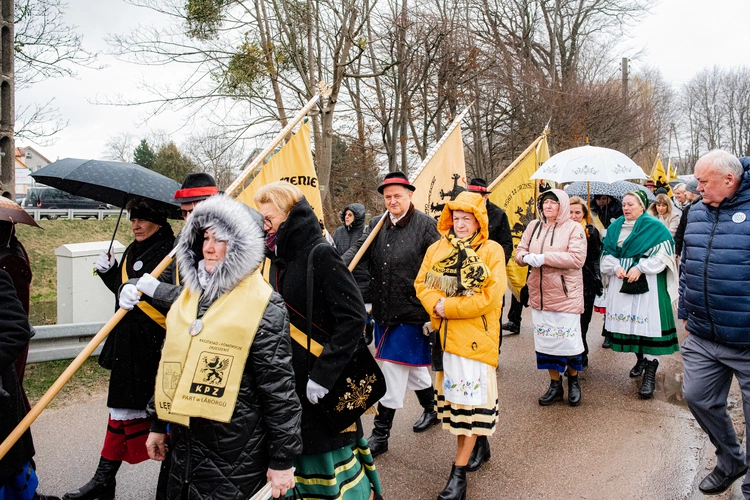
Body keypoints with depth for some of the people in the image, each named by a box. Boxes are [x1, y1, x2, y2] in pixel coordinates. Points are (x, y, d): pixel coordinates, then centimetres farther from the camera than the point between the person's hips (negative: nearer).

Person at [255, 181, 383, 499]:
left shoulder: (320, 254, -17)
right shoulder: (280, 257, 7)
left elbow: (353, 317, -22)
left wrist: (324, 373, -23)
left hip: (325, 381, -7)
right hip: (290, 375, 7)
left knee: (329, 448, 6)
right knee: (299, 446, 16)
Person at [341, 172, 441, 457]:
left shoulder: (426, 226, -8)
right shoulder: (377, 225, 9)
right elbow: (358, 248, -4)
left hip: (411, 313, -6)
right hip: (383, 312, 6)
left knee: (393, 370, -3)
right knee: (412, 367, 21)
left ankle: (380, 434, 11)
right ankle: (432, 410, 44)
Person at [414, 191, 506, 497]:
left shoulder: (492, 251, -5)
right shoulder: (437, 249, 8)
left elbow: (491, 296, -15)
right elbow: (422, 284, 4)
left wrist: (449, 307, -16)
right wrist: (436, 306, -16)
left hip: (476, 336, -5)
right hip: (444, 335, 5)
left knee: (470, 398, -2)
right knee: (453, 392, 15)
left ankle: (459, 472, 7)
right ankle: (479, 442, 38)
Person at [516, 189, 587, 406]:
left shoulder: (573, 228, -8)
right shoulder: (533, 226, 8)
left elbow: (577, 258, -19)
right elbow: (519, 252, 8)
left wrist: (544, 257, -22)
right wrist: (527, 257, -17)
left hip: (566, 295, -5)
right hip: (539, 294, 5)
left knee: (569, 338, 3)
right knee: (546, 339, 10)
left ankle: (573, 381, 28)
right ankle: (555, 385, 24)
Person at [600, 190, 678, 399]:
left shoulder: (654, 227, -2)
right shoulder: (615, 227, 11)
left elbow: (663, 254, -9)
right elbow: (607, 254, 10)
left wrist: (640, 267, -18)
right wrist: (616, 267, -9)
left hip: (647, 285, -5)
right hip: (621, 283, 5)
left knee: (648, 323, -9)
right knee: (630, 320, 10)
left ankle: (650, 373, -6)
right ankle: (640, 359, 31)